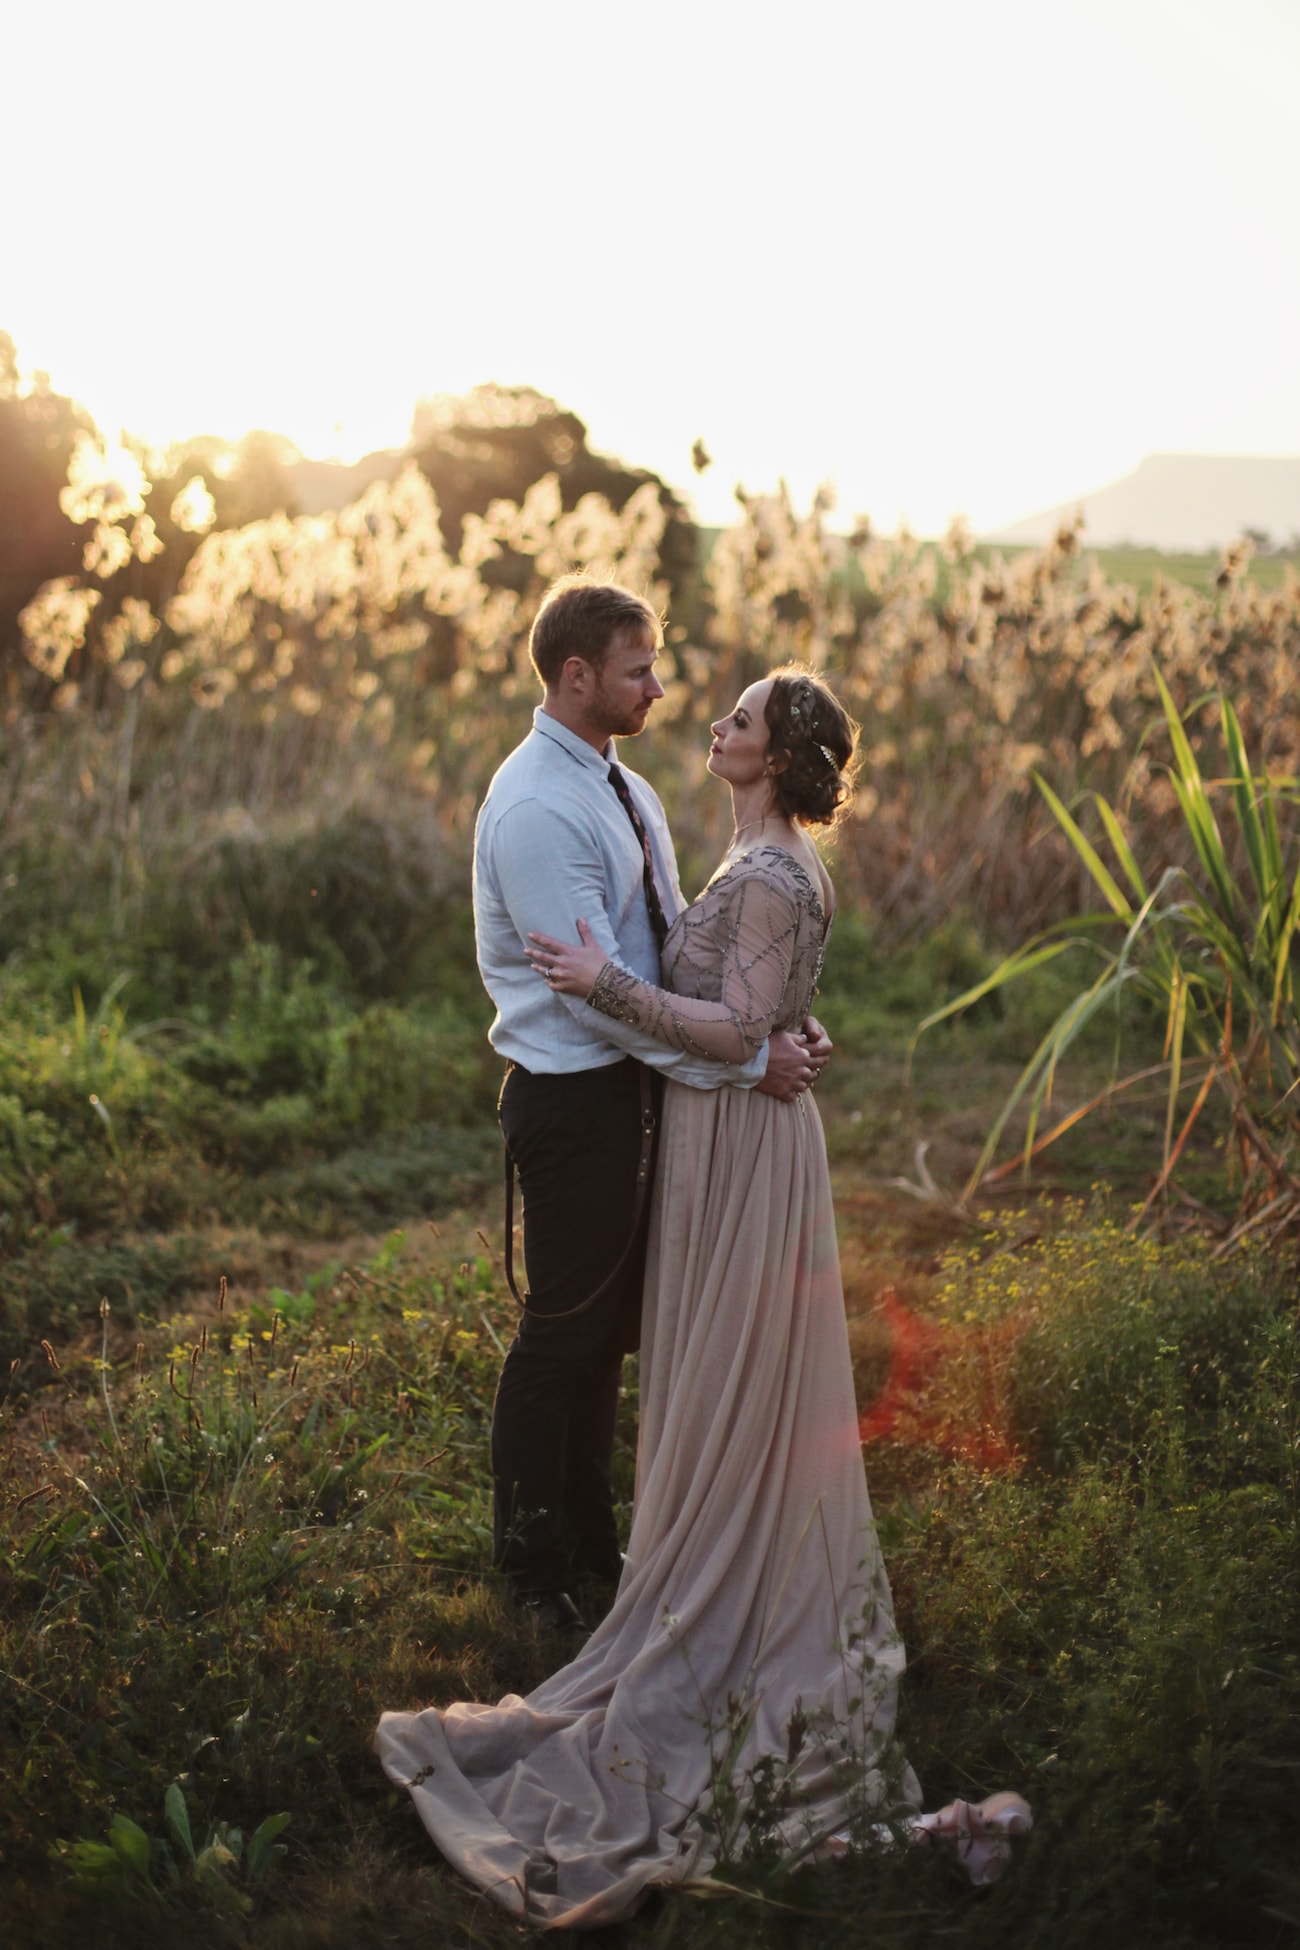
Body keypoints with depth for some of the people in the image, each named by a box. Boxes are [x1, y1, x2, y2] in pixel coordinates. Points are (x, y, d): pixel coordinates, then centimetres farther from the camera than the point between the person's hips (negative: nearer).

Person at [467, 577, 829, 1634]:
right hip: (571, 1099, -9)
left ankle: (590, 1540, 37)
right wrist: (749, 1060, -22)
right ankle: (533, 1569, 23)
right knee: (565, 1331, 5)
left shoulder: (623, 788, 10)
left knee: (611, 1326, 20)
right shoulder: (536, 810, -21)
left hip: (629, 1087, 9)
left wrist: (786, 1020, -1)